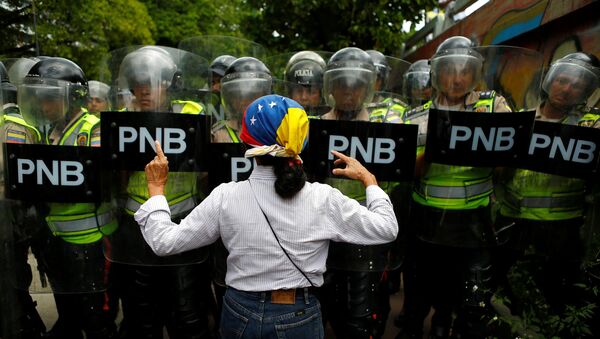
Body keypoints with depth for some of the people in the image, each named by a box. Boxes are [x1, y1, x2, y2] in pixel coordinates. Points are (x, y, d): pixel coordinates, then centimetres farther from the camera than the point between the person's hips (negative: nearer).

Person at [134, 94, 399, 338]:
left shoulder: (226, 198, -18)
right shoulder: (324, 199, -18)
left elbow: (164, 242, -9)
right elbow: (387, 229, -7)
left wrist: (156, 187, 2)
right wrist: (368, 179, 5)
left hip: (240, 316, 1)